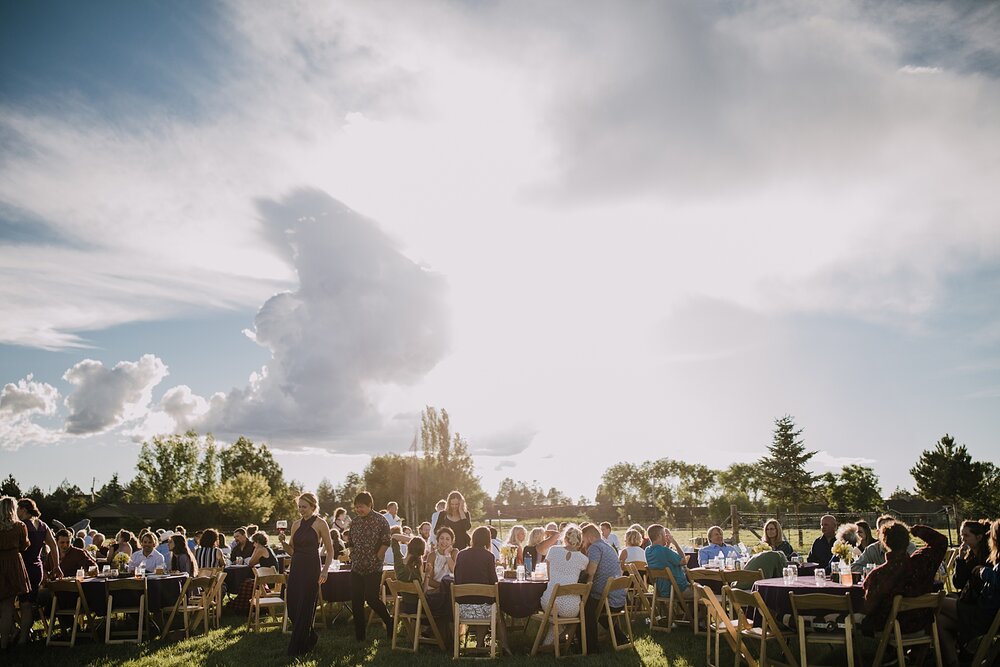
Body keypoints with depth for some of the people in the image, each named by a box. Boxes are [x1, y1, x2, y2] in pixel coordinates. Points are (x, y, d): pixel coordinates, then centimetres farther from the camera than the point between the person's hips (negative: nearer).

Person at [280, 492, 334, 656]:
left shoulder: (320, 524, -6)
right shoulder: (296, 524, 11)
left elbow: (330, 550, -4)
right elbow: (292, 550, 14)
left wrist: (325, 570, -13)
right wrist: (283, 542, -5)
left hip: (311, 568, -6)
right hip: (296, 568, 6)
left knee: (305, 608, -1)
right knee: (292, 605, 6)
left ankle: (297, 648, 11)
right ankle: (310, 637, 29)